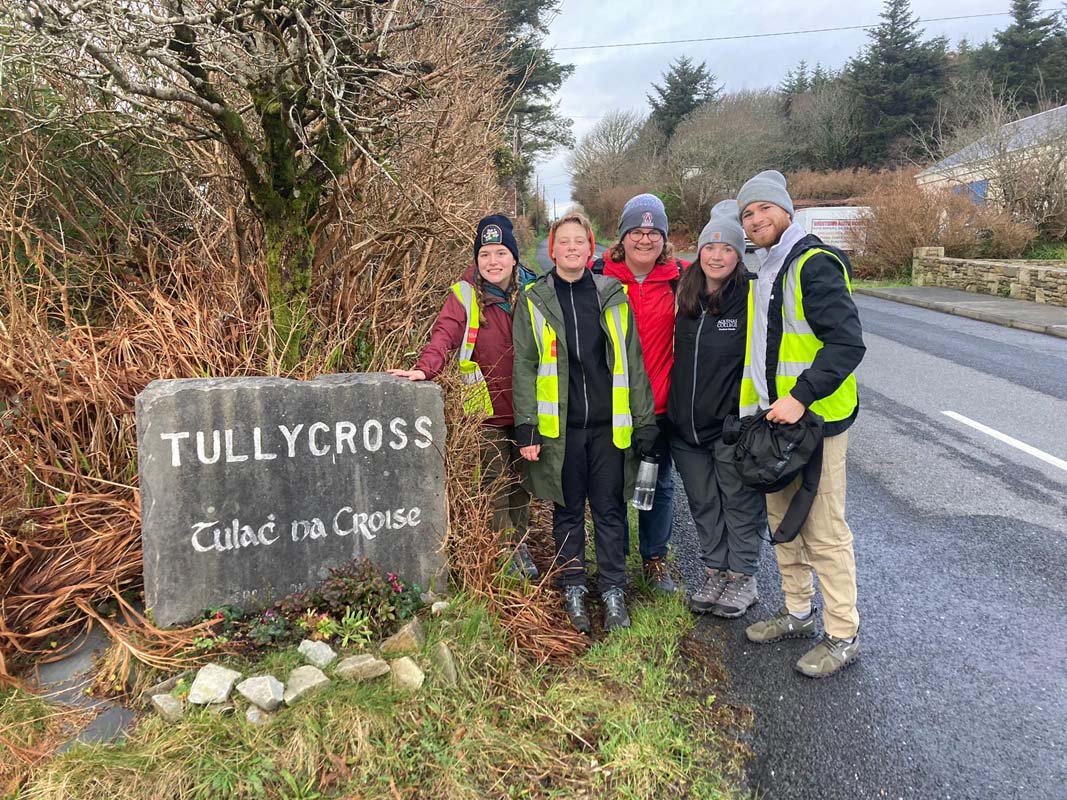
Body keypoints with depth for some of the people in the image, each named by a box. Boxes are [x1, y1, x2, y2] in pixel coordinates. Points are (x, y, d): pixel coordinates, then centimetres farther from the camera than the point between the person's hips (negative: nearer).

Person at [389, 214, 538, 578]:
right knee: (495, 482, 1)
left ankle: (520, 545, 30)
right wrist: (425, 368, -37)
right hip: (488, 408, -3)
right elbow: (445, 334, -18)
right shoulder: (465, 295, -5)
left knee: (520, 479, 15)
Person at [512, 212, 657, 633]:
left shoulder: (612, 295, 6)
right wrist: (527, 427, -5)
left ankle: (613, 591, 20)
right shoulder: (534, 300, 2)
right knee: (568, 510, 10)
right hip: (559, 426, -1)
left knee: (610, 509, 7)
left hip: (609, 425, 1)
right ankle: (573, 590, 24)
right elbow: (524, 367, 1)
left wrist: (644, 420, 4)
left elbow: (632, 362, 7)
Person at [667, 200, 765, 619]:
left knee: (739, 503, 9)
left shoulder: (750, 298, -11)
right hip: (686, 424, 5)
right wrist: (672, 408, 12)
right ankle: (715, 573, 31)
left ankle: (743, 577, 25)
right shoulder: (686, 298, 5)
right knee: (704, 504, 16)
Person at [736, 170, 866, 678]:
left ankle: (843, 636, 12)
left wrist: (801, 397, -26)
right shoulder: (764, 272, 15)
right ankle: (798, 612, 34)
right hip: (776, 419, 9)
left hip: (815, 420, -9)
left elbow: (847, 342, -21)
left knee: (824, 531, -2)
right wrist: (755, 408, 17)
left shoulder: (814, 265, -14)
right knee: (782, 520, 18)